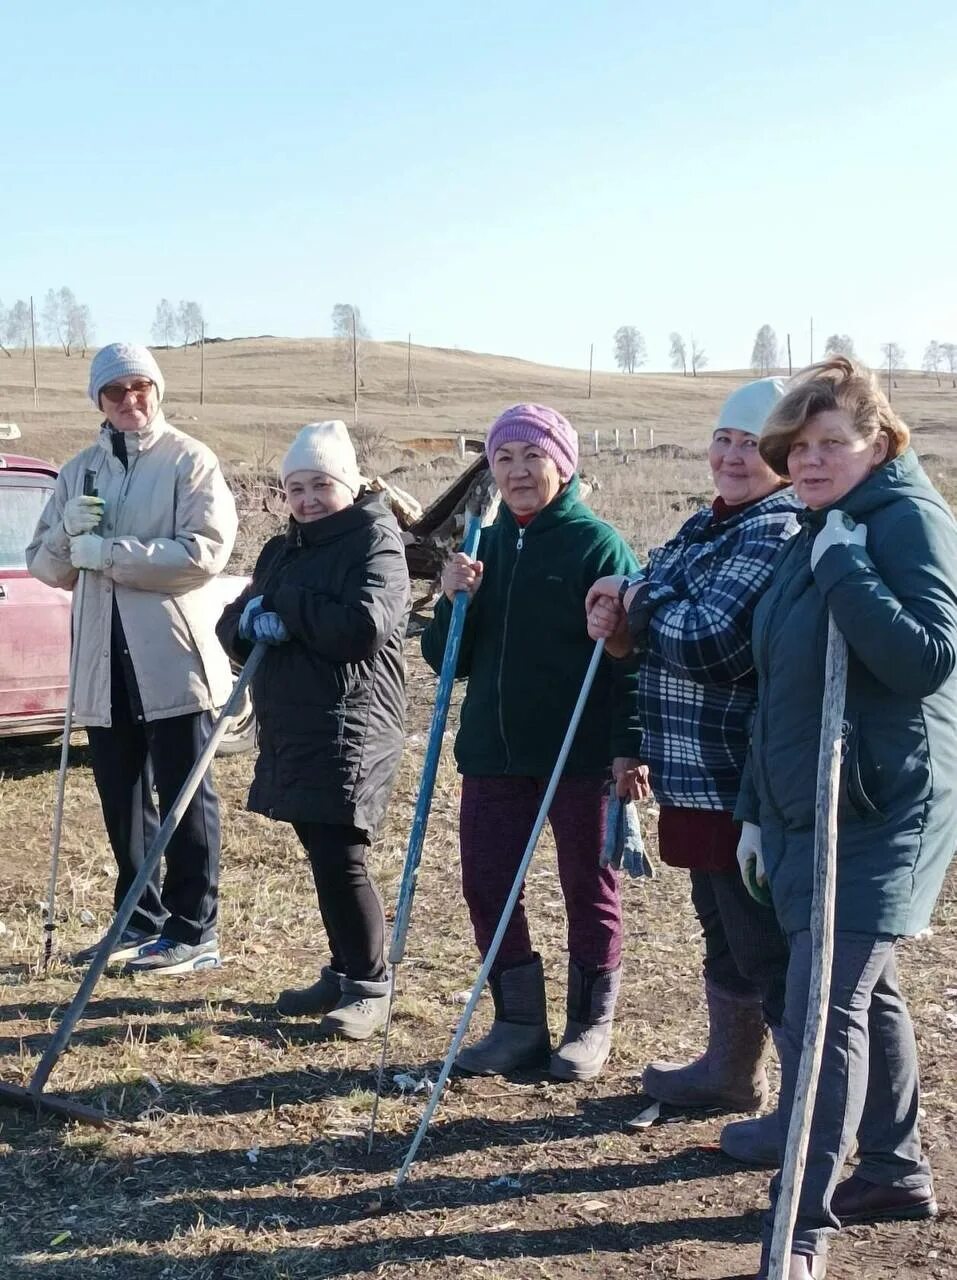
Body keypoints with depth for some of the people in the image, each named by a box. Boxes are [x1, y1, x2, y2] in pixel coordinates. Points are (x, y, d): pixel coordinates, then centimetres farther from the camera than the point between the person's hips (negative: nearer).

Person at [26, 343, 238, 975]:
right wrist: (68, 529, -8)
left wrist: (107, 552, -16)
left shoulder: (190, 461, -2)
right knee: (122, 799, 12)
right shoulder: (80, 471, 15)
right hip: (105, 661, 6)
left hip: (172, 658, -6)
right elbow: (46, 566, 15)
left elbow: (207, 550, -16)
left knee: (185, 798, 2)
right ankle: (142, 922, 25)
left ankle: (194, 933, 9)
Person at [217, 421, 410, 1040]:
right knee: (322, 855, 13)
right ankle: (344, 973, 26)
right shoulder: (282, 550, 18)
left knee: (340, 857, -8)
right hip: (289, 727, 8)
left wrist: (283, 605, -13)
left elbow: (363, 629, -23)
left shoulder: (375, 543, -7)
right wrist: (251, 623, -10)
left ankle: (370, 987, 5)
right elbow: (233, 625, 15)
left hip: (348, 728, -8)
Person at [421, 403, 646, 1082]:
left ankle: (590, 1025, 22)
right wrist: (454, 603, -8)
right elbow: (448, 659, 11)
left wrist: (629, 745, -16)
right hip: (493, 751, 6)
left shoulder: (598, 544, -6)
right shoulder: (486, 546, 10)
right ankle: (519, 1023, 20)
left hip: (582, 751, -5)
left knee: (589, 888, 7)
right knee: (486, 884, 6)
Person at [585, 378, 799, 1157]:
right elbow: (665, 632, 17)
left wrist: (636, 603, -11)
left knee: (770, 945, 0)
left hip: (748, 788, -10)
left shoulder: (780, 537, -18)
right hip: (699, 778, 10)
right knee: (724, 928, 23)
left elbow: (711, 644, -27)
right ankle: (731, 1070, 41)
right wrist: (624, 625, -5)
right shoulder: (709, 525, 13)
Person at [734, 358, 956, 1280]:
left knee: (824, 1011, -11)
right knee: (865, 992, 18)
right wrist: (757, 810, 19)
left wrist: (845, 567, -26)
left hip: (881, 815, -8)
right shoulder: (817, 534, 13)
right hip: (806, 809, 8)